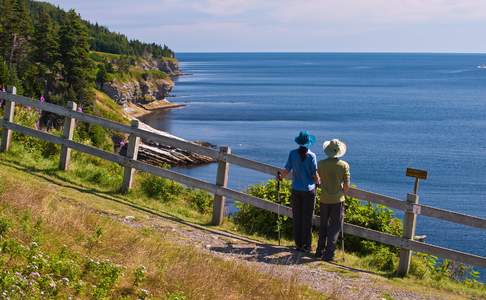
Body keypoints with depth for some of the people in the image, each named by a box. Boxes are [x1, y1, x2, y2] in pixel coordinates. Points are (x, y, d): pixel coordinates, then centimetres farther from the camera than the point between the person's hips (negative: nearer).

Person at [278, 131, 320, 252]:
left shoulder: (293, 153, -5)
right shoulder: (311, 156, -12)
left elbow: (287, 170, -4)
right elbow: (315, 174, -10)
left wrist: (280, 176, 16)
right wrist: (319, 183, 9)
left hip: (296, 190, 2)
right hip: (309, 189, -2)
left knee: (297, 218, 10)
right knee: (307, 219, 5)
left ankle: (298, 244, 16)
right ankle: (306, 245, 10)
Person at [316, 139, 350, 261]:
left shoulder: (321, 164, -6)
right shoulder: (344, 165, -11)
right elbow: (347, 185, -9)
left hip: (324, 199, 2)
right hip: (338, 200, -2)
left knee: (323, 225, 18)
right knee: (335, 227, 5)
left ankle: (320, 250, 25)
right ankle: (329, 254, 1)